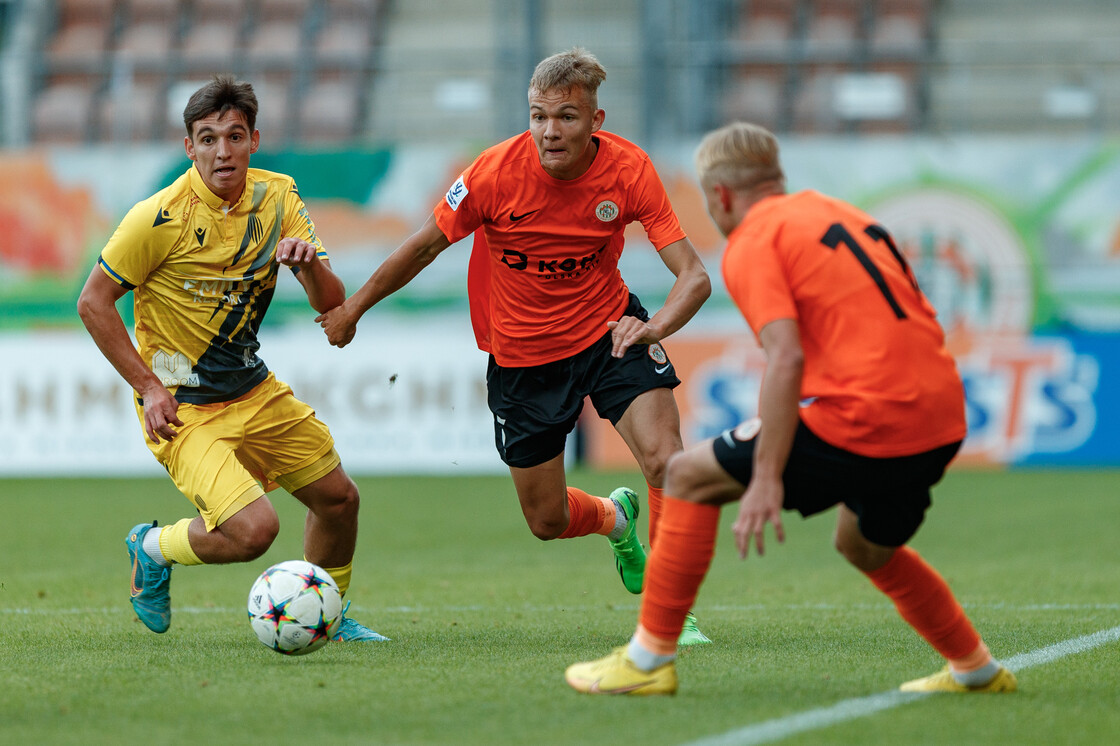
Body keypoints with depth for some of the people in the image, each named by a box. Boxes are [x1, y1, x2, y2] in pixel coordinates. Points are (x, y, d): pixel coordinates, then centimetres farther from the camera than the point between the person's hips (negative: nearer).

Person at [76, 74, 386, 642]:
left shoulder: (277, 198, -2)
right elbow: (93, 303, -13)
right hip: (182, 408, -7)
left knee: (338, 498, 12)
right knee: (253, 528, -22)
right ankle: (154, 548, 8)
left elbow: (331, 303, -3)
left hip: (253, 390, 7)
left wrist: (309, 264, -26)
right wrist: (150, 387, -17)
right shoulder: (161, 217, -21)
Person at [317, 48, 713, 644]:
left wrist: (654, 326, -43)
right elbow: (425, 245, -5)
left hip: (608, 331, 0)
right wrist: (352, 309, 5)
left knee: (665, 461, -23)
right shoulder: (496, 172, -22)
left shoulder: (627, 170, -19)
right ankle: (614, 518, 46)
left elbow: (694, 276, -22)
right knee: (546, 521, 8)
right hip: (521, 354, 0)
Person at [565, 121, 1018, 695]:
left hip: (860, 420, -8)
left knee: (690, 476, 6)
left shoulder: (752, 243, -1)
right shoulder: (836, 213, 23)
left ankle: (648, 659, 4)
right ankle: (976, 670, 38)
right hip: (942, 422, 8)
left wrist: (767, 479, -18)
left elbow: (786, 358, -15)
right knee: (863, 545, 34)